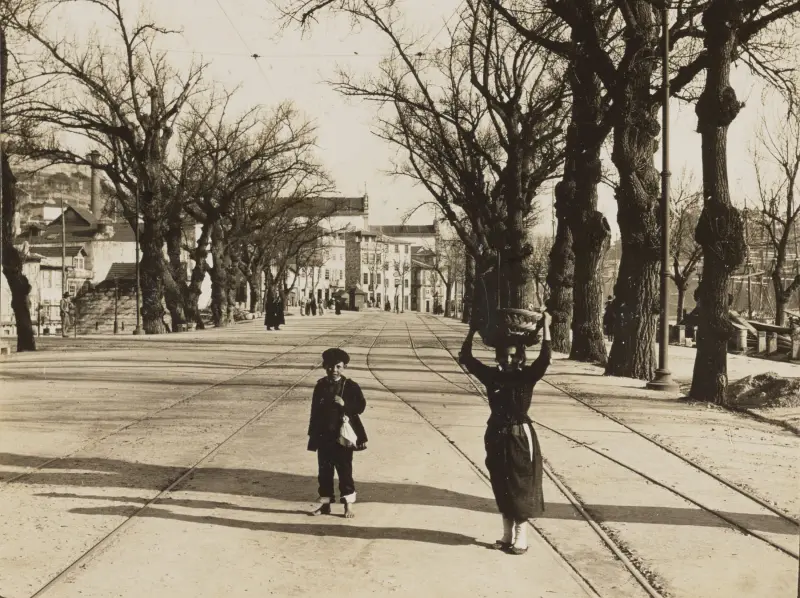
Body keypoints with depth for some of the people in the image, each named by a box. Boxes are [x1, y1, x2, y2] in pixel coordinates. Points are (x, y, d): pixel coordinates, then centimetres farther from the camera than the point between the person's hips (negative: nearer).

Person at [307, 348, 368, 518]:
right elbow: (315, 411, 8)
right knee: (324, 471, 10)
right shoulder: (320, 386, 4)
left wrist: (344, 404, -24)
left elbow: (361, 407, -8)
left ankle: (348, 504, 11)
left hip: (343, 436, -3)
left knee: (345, 471, 3)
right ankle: (325, 503, 20)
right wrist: (313, 434, 7)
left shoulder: (351, 386, -5)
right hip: (324, 436, 3)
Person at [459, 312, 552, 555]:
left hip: (520, 436, -4)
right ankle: (507, 535, 27)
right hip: (497, 436, 4)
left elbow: (545, 359, -23)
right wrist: (472, 331, -3)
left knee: (521, 487, 4)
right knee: (501, 487, 13)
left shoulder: (527, 376, -7)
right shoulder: (491, 375, 2)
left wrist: (546, 328, -24)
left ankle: (521, 537, 15)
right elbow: (466, 358, 0)